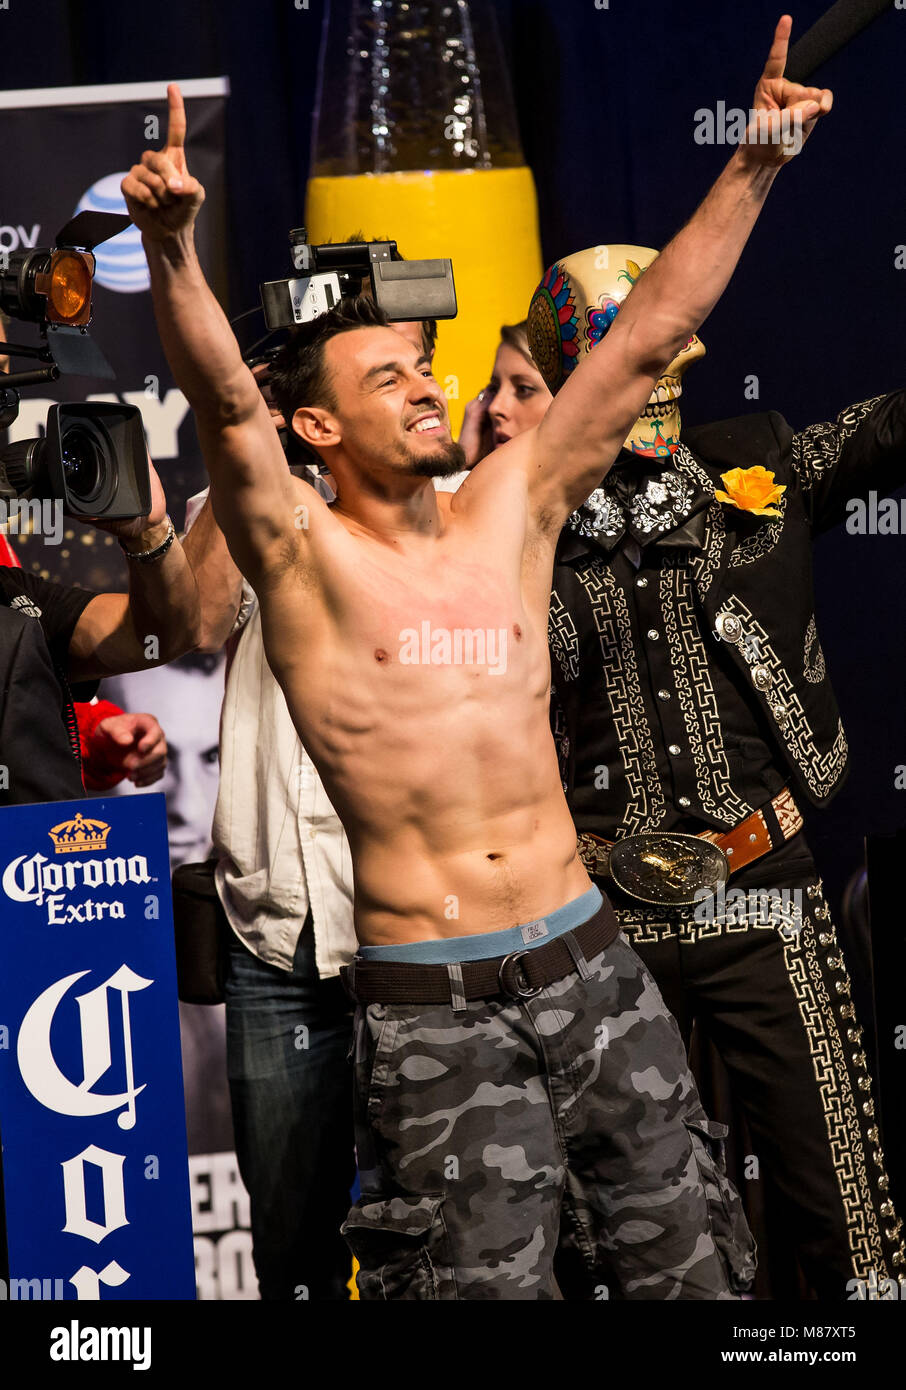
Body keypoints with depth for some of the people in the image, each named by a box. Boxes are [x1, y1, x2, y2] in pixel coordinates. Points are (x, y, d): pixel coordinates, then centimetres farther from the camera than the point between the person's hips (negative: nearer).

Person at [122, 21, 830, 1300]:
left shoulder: (511, 508, 8)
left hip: (586, 956, 4)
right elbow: (225, 401, -20)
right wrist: (170, 247, -36)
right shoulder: (302, 553, -3)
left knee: (686, 1263, 9)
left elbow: (650, 334, 6)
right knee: (486, 1278, 0)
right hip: (430, 998, -4)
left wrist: (753, 166, 1)